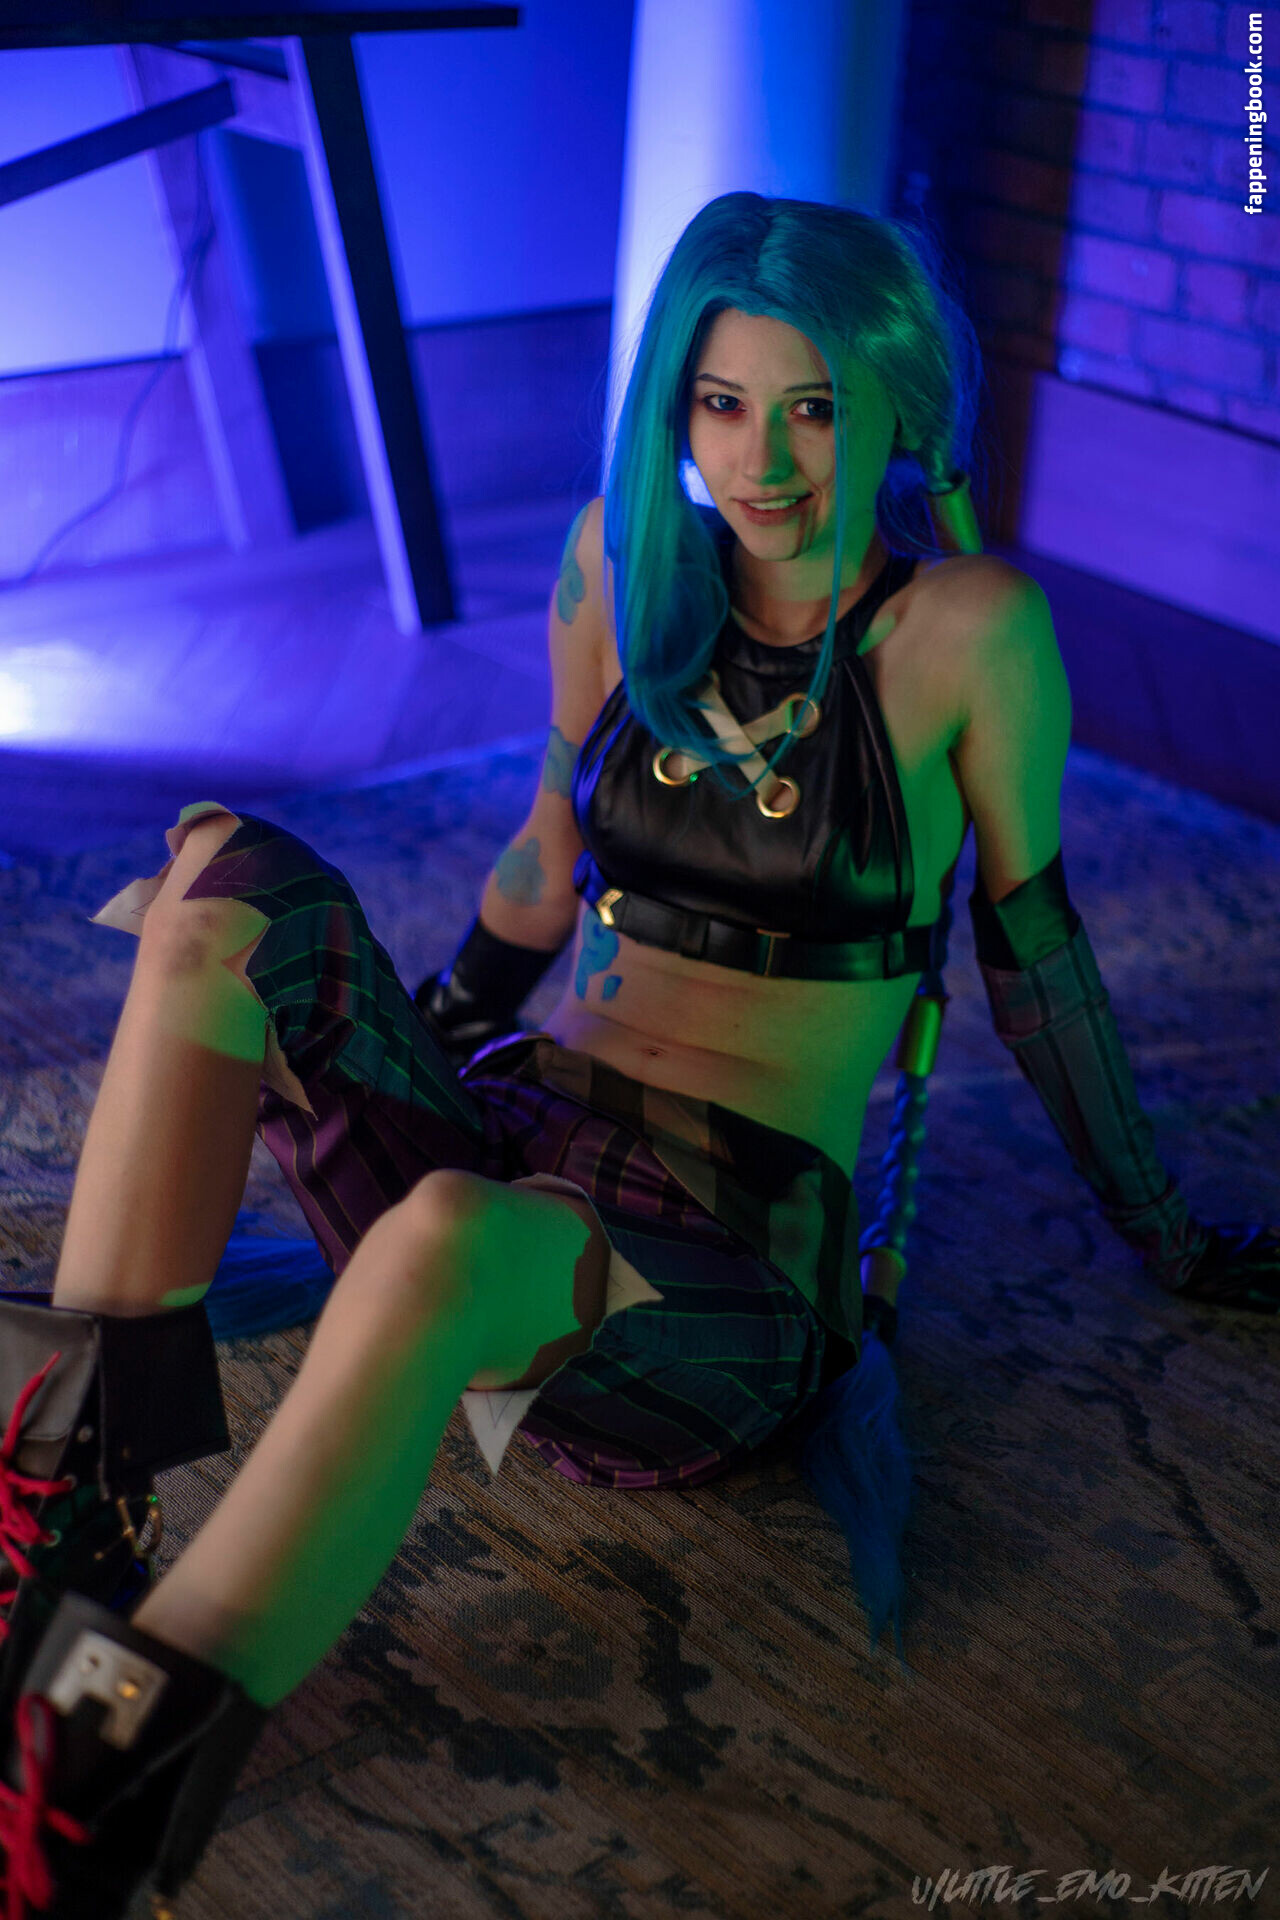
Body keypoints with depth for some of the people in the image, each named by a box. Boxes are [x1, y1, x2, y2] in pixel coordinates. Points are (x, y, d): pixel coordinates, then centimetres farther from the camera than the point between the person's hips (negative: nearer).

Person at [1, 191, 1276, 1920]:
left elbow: (1032, 945, 5)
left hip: (727, 1267, -5)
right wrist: (351, 1028, 28)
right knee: (233, 871, -21)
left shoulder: (964, 627, -5)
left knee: (455, 1241, -41)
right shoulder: (628, 559, 8)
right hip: (512, 1134, 5)